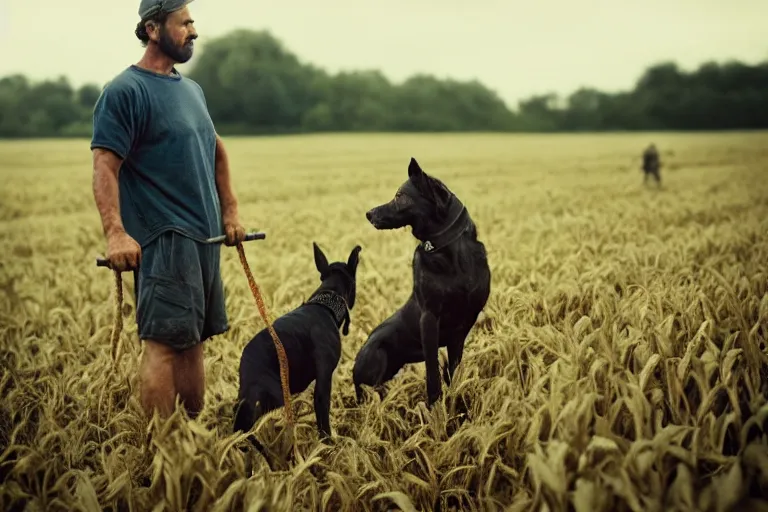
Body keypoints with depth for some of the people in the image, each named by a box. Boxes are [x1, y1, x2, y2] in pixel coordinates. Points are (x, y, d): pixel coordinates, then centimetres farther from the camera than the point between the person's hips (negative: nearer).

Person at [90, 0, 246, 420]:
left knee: (194, 340, 11)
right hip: (164, 238, -8)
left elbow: (216, 150, 28)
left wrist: (230, 211, 21)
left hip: (205, 236, 8)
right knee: (164, 342, -10)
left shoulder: (192, 90, 17)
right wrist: (115, 233, -27)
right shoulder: (125, 91, -8)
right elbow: (105, 166, -16)